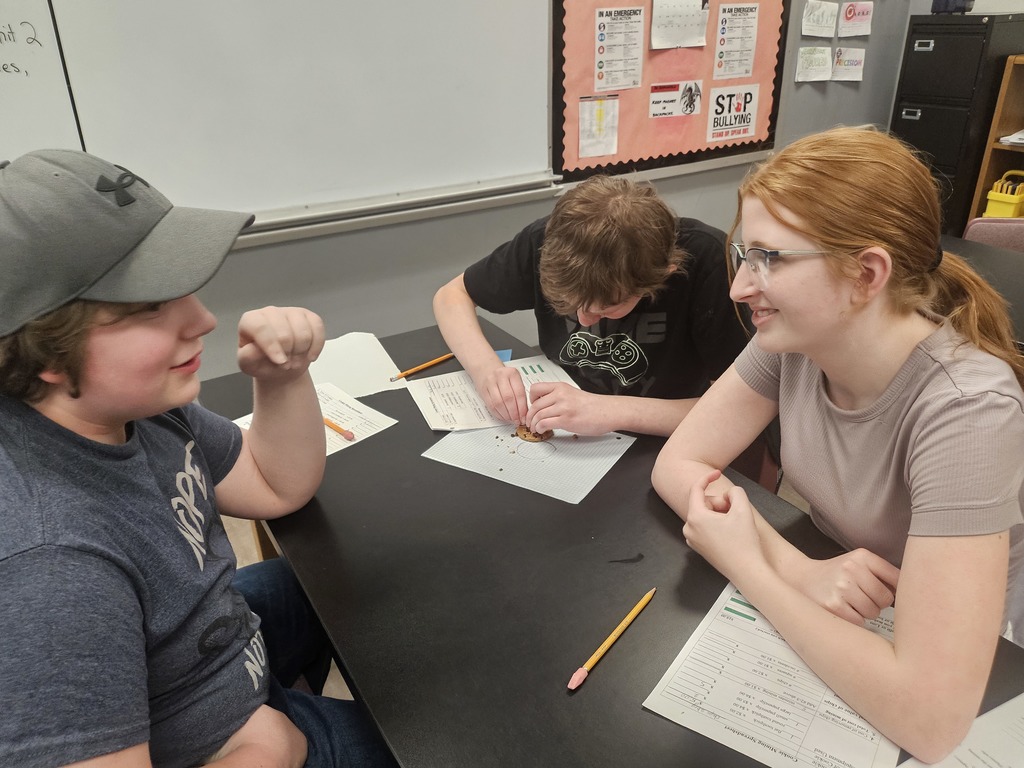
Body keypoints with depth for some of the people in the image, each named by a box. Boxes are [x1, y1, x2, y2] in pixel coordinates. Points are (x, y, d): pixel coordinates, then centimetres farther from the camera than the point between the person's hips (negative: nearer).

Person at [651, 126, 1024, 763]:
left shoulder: (966, 410, -30)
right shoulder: (794, 336, -15)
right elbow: (678, 465, -12)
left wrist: (745, 564, -26)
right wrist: (795, 568, -26)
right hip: (823, 626, 5)